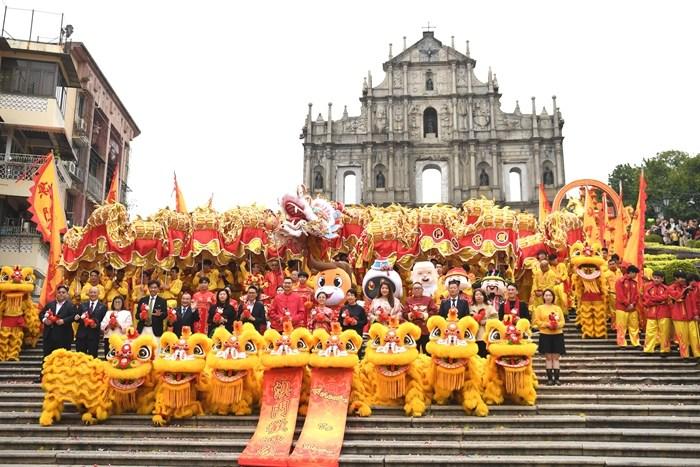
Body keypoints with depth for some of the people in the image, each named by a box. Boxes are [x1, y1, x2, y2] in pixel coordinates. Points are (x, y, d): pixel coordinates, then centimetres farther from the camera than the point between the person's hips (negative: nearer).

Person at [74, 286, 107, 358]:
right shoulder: (82, 305, 12)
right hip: (81, 335, 2)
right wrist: (76, 318, -12)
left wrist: (97, 325, -17)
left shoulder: (103, 307, 4)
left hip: (94, 336, -2)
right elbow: (78, 319, 10)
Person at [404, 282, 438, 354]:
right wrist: (410, 315, -15)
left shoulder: (429, 299, 8)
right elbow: (404, 314, 5)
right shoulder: (408, 300, 11)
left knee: (427, 352, 3)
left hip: (426, 329, -1)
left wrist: (425, 315, -14)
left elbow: (434, 311, -1)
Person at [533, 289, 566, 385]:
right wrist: (547, 324, -15)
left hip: (557, 335, 2)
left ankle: (556, 378, 4)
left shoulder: (558, 308, 11)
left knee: (556, 357, 2)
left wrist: (557, 325, -13)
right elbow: (536, 321, -2)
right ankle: (549, 378, 5)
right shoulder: (539, 308, 3)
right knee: (548, 357, 0)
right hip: (545, 335, -2)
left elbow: (562, 321, 7)